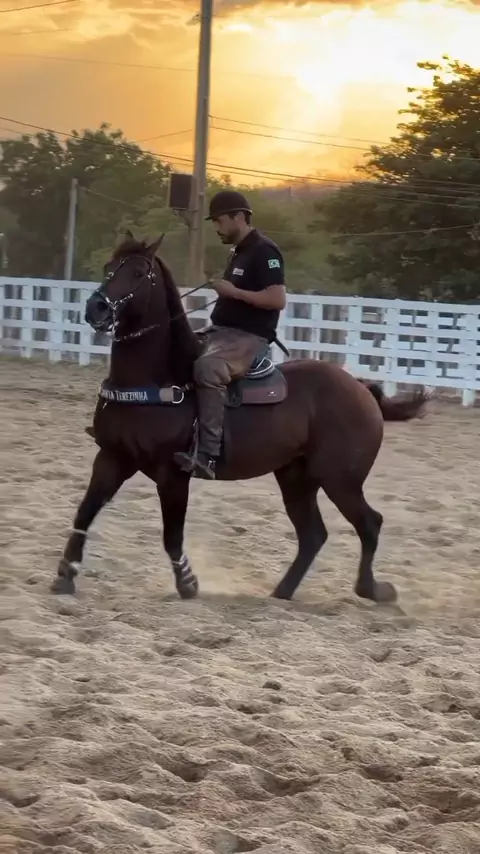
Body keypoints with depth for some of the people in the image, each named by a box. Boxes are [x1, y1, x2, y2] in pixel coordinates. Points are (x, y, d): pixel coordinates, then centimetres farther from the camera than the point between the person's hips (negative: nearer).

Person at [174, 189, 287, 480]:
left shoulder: (264, 251, -11)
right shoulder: (239, 252, 18)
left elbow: (278, 299, -22)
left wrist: (233, 292, -19)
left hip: (249, 337, -11)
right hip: (223, 331, 11)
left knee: (207, 368, -37)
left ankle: (208, 455, -43)